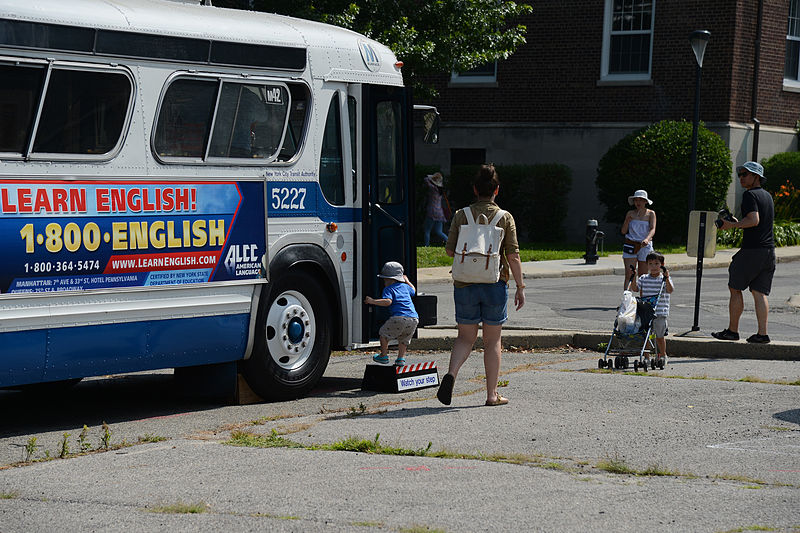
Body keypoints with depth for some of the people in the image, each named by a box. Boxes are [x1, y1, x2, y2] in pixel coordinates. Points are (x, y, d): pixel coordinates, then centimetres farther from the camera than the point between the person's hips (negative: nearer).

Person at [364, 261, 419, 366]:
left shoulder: (388, 289, 6)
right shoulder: (405, 286, 24)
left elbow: (388, 301, -13)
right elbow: (413, 290, 47)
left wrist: (373, 301, -10)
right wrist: (407, 281, 62)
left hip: (399, 318, -6)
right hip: (414, 319, 6)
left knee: (384, 333, 15)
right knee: (404, 339, 25)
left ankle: (384, 356, 19)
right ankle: (401, 358, 15)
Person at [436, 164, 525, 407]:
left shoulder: (461, 215, 1)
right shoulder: (505, 217, -3)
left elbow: (449, 250, 1)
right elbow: (513, 255, -6)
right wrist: (520, 288, 1)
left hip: (465, 284, 1)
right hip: (494, 285, -1)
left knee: (465, 337, 11)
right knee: (492, 341, 9)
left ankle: (451, 373, -15)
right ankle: (492, 394, 12)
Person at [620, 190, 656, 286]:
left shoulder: (651, 214, 3)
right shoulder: (630, 213, 6)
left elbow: (653, 229, -12)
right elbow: (623, 231, 5)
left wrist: (647, 239, -32)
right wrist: (627, 220, -13)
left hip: (645, 247, 0)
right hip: (630, 246, 0)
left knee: (642, 276, 5)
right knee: (629, 275, -11)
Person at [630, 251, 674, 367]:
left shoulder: (664, 279, 1)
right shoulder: (643, 279, 10)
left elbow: (670, 290, -12)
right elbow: (635, 288, 6)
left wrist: (666, 278, -23)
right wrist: (634, 277, -4)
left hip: (660, 313, -2)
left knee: (659, 335, 4)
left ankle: (663, 355, 21)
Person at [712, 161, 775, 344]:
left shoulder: (750, 195, -9)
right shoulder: (767, 196, 19)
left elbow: (754, 220, -21)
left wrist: (732, 225, -11)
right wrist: (738, 222, 22)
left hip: (752, 250, -8)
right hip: (769, 250, 8)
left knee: (735, 289, 3)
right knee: (760, 293, 6)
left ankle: (732, 330, 6)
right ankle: (762, 333, 0)